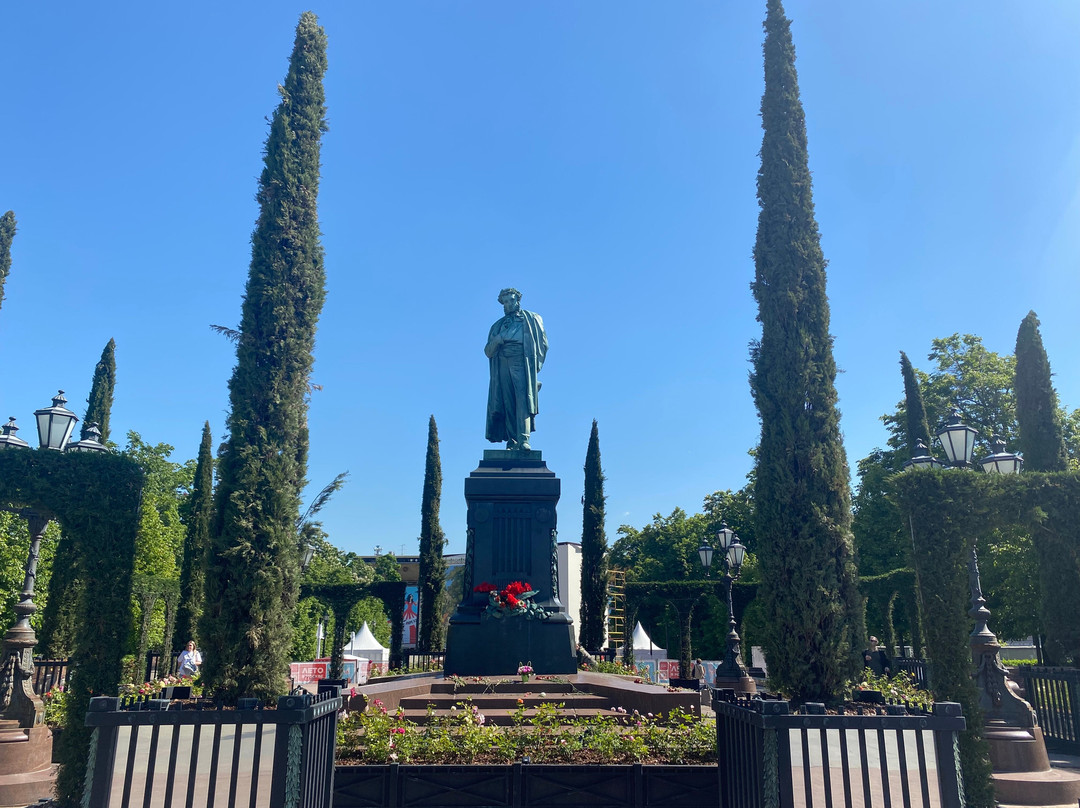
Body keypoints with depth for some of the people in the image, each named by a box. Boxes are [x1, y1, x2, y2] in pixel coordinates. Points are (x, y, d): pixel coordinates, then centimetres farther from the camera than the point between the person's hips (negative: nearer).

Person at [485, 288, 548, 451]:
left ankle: (523, 440, -25)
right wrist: (496, 341, -5)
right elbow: (488, 352, 17)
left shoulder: (531, 319, 14)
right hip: (503, 365, 4)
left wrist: (535, 364, -6)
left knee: (523, 400, -17)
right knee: (508, 404, -3)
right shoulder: (498, 325, 23)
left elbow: (543, 342, 7)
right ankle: (512, 441, -3)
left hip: (522, 365, -4)